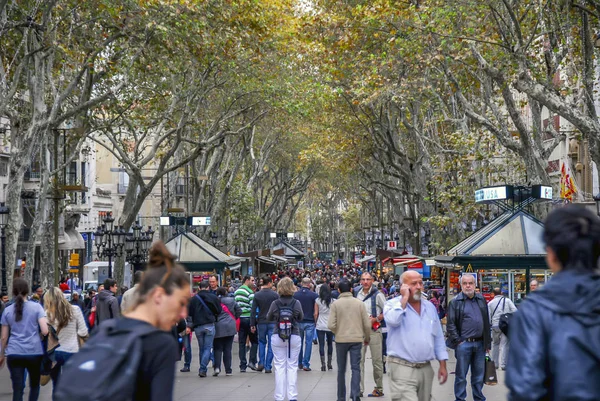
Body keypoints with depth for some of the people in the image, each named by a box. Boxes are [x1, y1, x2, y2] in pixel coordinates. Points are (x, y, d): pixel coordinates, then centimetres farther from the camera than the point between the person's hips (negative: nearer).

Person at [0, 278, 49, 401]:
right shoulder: (36, 307, -1)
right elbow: (45, 331, -9)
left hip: (14, 354, 1)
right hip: (34, 352, -1)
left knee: (17, 389, 1)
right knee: (34, 384, 18)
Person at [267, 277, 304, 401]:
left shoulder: (275, 303, -7)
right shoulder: (296, 303, -7)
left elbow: (269, 318, 9)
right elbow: (301, 318, 9)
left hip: (278, 338, 0)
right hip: (294, 337, 0)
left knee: (279, 367, 6)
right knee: (292, 366, 7)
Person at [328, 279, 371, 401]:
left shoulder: (335, 304, -6)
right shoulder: (359, 303, -1)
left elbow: (331, 325, -11)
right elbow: (367, 324, 0)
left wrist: (338, 332, 9)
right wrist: (367, 337, 16)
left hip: (341, 340, 0)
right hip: (357, 339, 0)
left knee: (341, 370, 12)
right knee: (355, 368, 2)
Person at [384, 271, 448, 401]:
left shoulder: (430, 307, 13)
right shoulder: (392, 304, -3)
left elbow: (438, 338, 16)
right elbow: (393, 320, -27)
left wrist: (443, 365, 12)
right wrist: (404, 298, -15)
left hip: (426, 369, 6)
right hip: (402, 368, -6)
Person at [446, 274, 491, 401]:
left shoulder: (481, 300, 10)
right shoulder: (455, 302, -3)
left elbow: (487, 322, 13)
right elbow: (451, 324, -5)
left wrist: (487, 342, 10)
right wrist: (458, 341, -10)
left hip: (480, 344, 4)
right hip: (464, 344, -4)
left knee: (479, 375, 11)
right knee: (461, 375, 4)